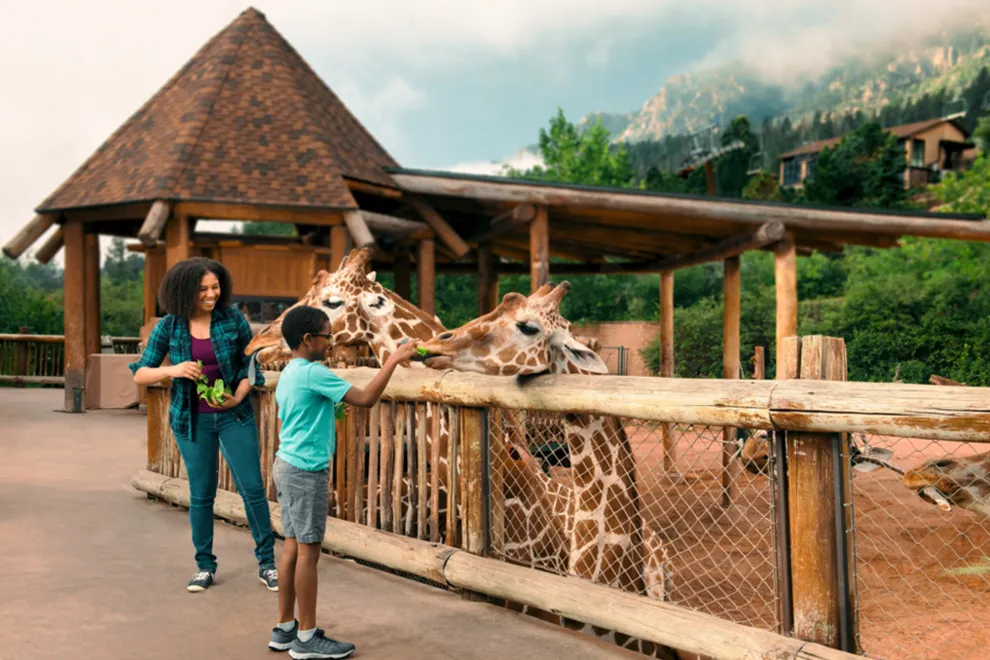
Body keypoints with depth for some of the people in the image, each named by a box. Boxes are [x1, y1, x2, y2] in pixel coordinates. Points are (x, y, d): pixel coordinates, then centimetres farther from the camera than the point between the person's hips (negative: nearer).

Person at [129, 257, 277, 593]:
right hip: (192, 420, 1)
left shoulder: (233, 319, -6)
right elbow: (140, 374, -2)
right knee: (201, 493, 8)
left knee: (253, 488, -1)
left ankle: (267, 563, 11)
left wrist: (238, 397, -15)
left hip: (234, 415, 0)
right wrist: (173, 370, -21)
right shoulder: (169, 326, -4)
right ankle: (205, 566, 23)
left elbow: (250, 364, 2)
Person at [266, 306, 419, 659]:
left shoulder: (289, 374, 13)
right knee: (308, 551, -3)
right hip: (306, 471, -10)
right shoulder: (313, 373, -17)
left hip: (287, 466, 10)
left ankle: (285, 628, 20)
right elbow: (365, 398, -22)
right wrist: (394, 360, -16)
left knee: (293, 547, 13)